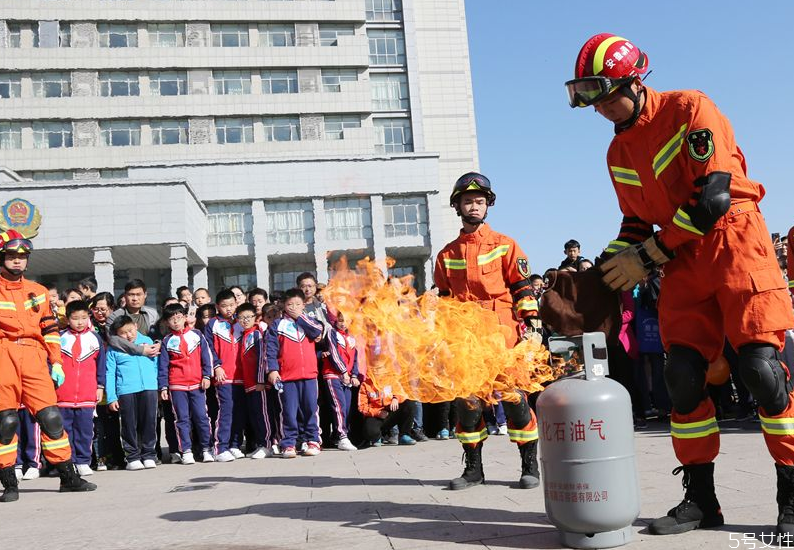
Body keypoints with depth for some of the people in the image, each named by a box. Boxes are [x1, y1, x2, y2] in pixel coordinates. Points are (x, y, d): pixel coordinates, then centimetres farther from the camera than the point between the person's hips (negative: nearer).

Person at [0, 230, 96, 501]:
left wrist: (56, 361, 11)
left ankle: (68, 477, 8)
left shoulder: (38, 291, 18)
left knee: (51, 416, 1)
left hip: (34, 360, 3)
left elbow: (50, 330, 18)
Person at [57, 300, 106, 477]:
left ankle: (83, 462, 12)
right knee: (65, 429, 5)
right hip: (63, 394, -1)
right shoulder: (60, 338, 3)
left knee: (85, 429, 4)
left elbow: (101, 364, 12)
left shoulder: (95, 338, 7)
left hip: (88, 394, 1)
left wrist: (100, 387, 10)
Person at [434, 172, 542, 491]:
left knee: (514, 397, -2)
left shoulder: (504, 245, 7)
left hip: (501, 333, -3)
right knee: (466, 400, 4)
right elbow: (443, 298, 17)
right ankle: (473, 468, 17)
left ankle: (530, 466, 10)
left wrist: (532, 321, -5)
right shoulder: (447, 254, 15)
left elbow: (522, 287, 4)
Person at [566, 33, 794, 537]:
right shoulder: (619, 153, 11)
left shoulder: (689, 110, -10)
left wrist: (647, 256, -15)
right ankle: (701, 499, 10)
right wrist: (607, 270, 2)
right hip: (683, 263, 6)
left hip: (735, 243, -6)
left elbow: (714, 198, -18)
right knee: (683, 375, -2)